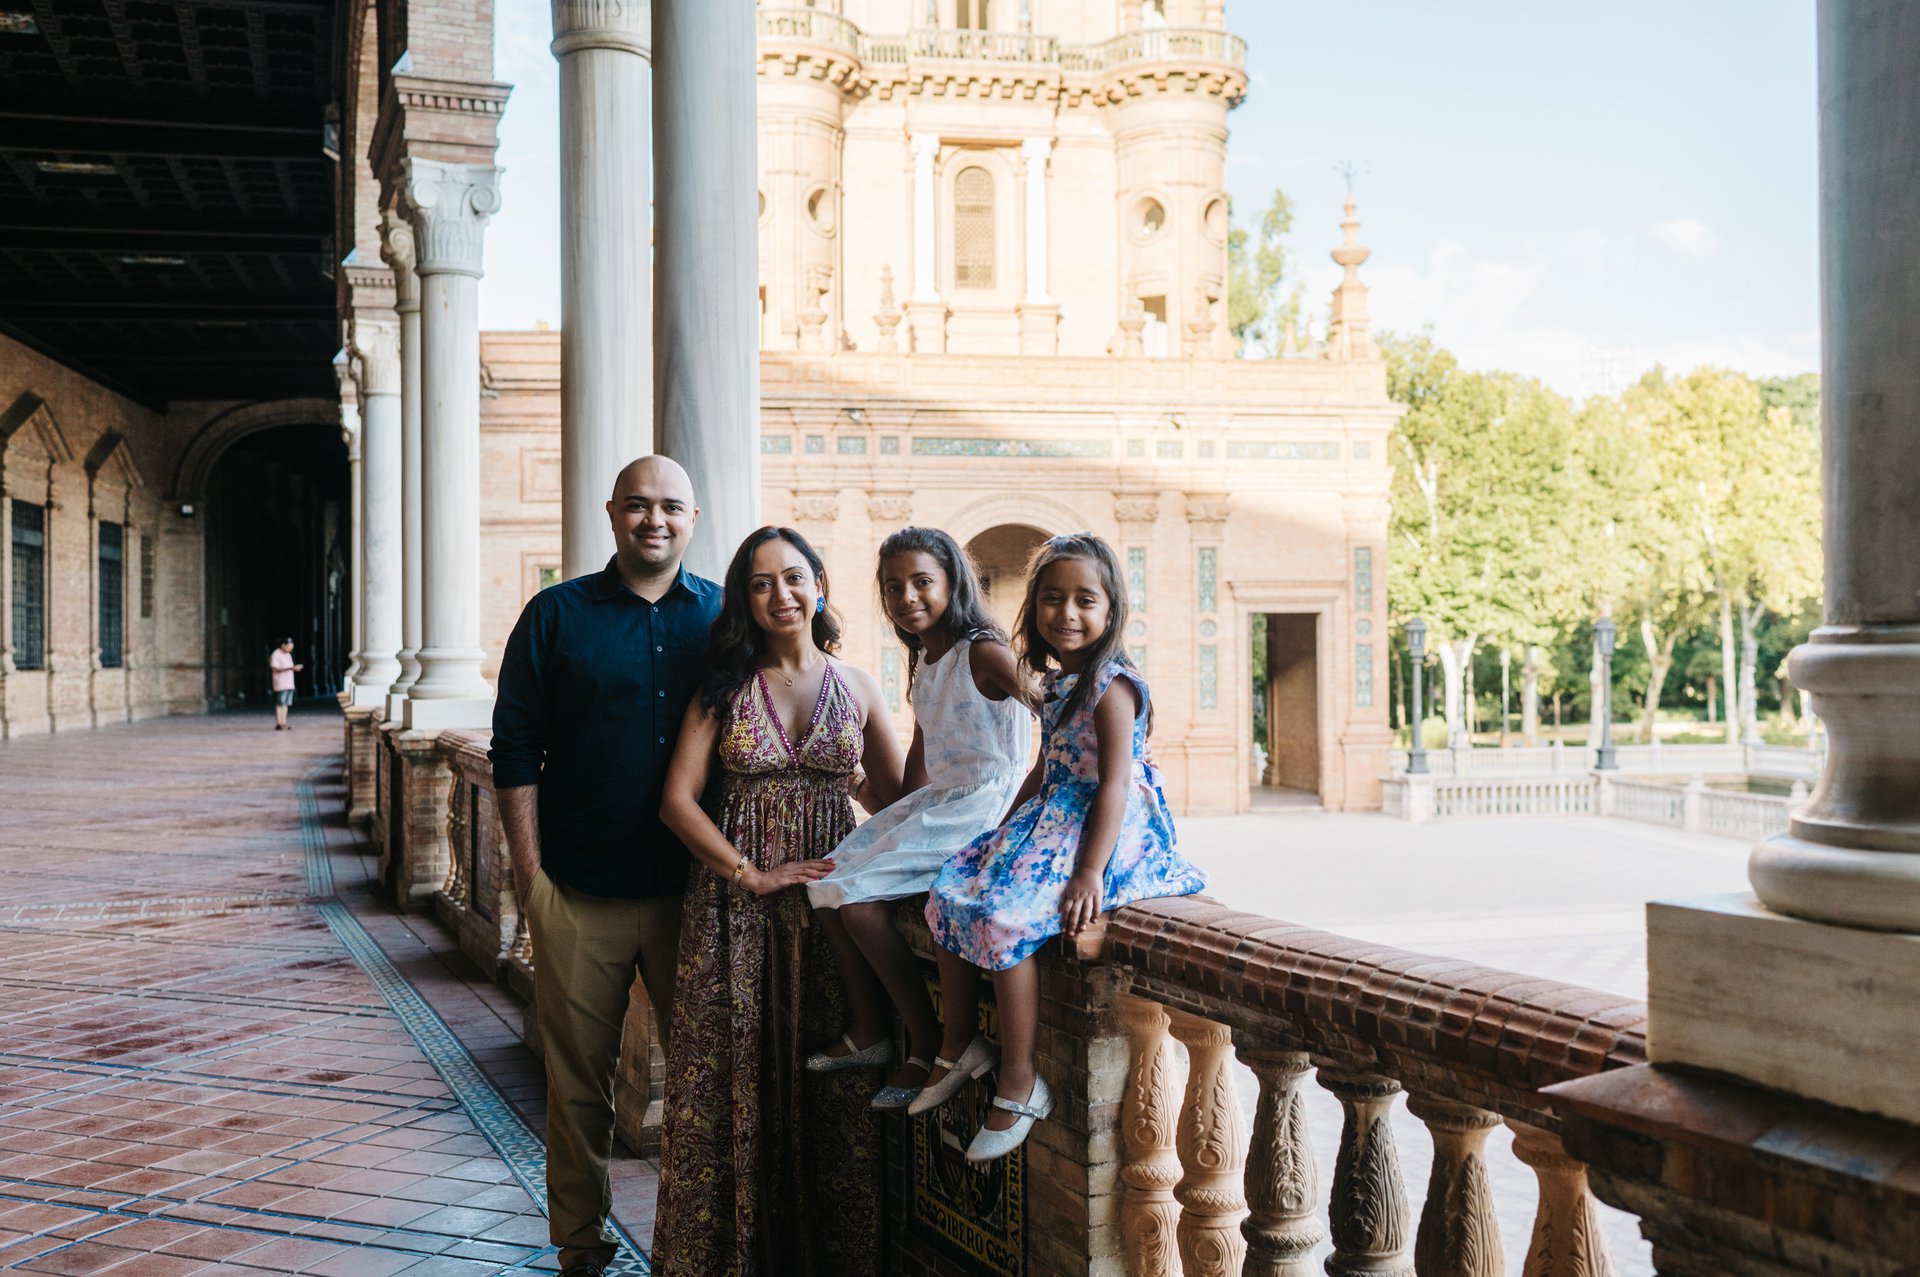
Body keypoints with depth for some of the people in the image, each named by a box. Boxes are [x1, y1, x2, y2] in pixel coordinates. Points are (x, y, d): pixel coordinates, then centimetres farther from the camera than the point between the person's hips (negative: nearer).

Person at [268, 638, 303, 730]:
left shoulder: (288, 655, 18)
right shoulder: (275, 655, -8)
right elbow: (275, 669, -17)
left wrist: (295, 668, 4)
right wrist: (290, 668, -24)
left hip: (289, 684, 8)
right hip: (280, 684, -8)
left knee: (286, 704, 6)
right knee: (280, 704, -9)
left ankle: (284, 723, 8)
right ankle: (278, 724, -9)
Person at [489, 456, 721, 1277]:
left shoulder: (724, 617, 6)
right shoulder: (557, 615, 3)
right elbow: (515, 747, 2)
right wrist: (528, 868, -5)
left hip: (692, 888, 1)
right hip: (581, 891, -1)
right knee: (579, 1076, 7)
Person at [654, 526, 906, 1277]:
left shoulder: (855, 687, 7)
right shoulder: (724, 686, 4)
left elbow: (896, 800, 10)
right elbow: (679, 798, -2)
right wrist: (752, 874, -11)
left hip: (832, 901, 1)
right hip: (735, 902, -1)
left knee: (829, 1082, 2)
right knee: (736, 1074, 0)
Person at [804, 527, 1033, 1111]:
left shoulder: (984, 653, -14)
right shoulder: (922, 658, 12)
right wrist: (901, 819, 15)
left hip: (982, 807, -9)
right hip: (936, 801, 9)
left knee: (858, 897, -18)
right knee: (824, 881, 1)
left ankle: (928, 1046, -6)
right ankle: (869, 1034, 10)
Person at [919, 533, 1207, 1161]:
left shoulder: (1111, 686, -15)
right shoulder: (1056, 683, 13)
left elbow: (1114, 785, -22)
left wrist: (1090, 872, -29)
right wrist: (1001, 834, 22)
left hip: (1106, 830, -10)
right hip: (1053, 820, 10)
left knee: (1004, 915, -26)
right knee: (950, 893, 2)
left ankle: (1019, 1085, -15)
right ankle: (958, 1047, 14)